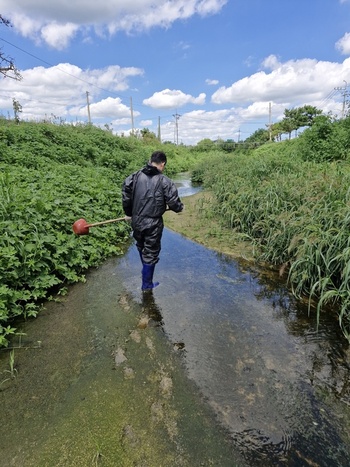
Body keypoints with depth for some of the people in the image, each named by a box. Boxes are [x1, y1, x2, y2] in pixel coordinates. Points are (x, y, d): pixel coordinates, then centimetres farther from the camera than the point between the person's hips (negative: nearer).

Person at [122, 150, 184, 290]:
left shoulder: (135, 176, -1)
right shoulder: (164, 181, -12)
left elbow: (125, 196, -2)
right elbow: (173, 202, -13)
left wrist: (129, 213, 12)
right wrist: (179, 207, 10)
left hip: (136, 222, 5)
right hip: (153, 225, -4)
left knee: (141, 248, 27)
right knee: (151, 254, 10)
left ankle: (146, 272, 49)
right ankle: (147, 284, 24)